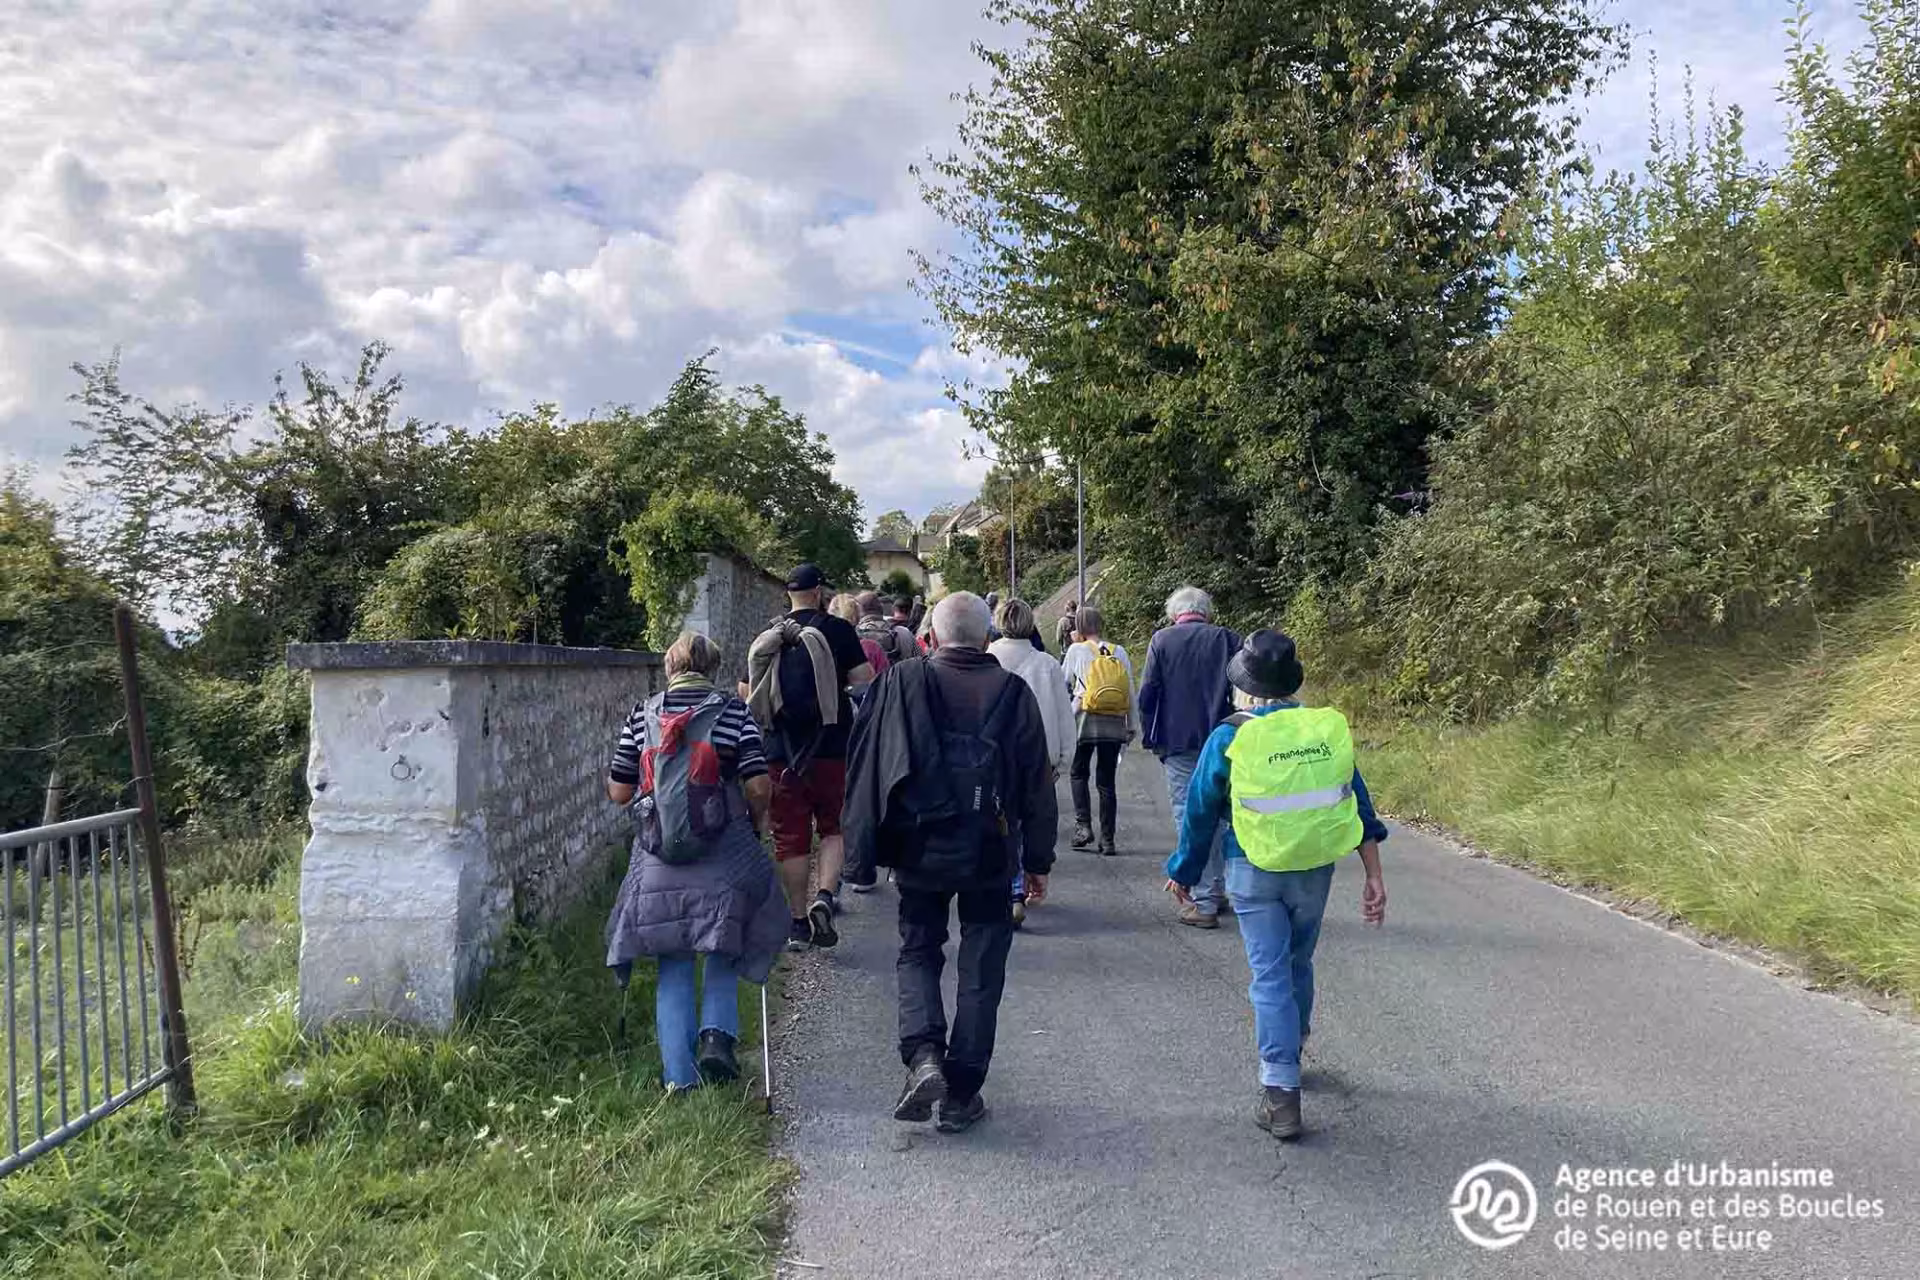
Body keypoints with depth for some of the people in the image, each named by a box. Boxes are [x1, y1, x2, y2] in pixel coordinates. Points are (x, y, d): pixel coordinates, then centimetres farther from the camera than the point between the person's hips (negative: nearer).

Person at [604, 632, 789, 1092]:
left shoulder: (642, 716, 4)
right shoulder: (734, 712, -2)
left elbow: (619, 792, 6)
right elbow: (759, 787, -7)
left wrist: (610, 774, 28)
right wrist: (756, 825, 11)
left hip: (659, 859, 2)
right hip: (724, 857, -1)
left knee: (673, 970, 11)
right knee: (724, 957, 19)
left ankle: (679, 1077, 12)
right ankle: (717, 1034, 0)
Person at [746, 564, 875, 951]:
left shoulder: (768, 637, 8)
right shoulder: (837, 629, -4)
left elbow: (748, 696, 11)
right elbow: (865, 680, -9)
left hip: (781, 752, 3)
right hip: (831, 748, -3)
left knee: (790, 838, 8)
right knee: (833, 827, 12)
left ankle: (798, 922, 14)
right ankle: (825, 896, -9)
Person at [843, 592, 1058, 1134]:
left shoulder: (903, 682, -5)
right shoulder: (1013, 692, -4)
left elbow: (866, 765, -2)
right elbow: (1037, 785, 0)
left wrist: (864, 843, 7)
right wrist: (1038, 860, 9)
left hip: (919, 849, 0)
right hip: (990, 853, 0)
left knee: (918, 952, 18)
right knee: (980, 971, 11)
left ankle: (923, 1056, -3)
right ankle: (960, 1095, 16)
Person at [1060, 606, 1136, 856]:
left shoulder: (1076, 651, 0)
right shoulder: (1120, 652, 7)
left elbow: (1063, 684, 12)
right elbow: (1130, 691, 8)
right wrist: (1133, 725, 14)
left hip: (1085, 721, -3)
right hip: (1114, 724, 3)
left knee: (1078, 774, 13)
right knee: (1106, 781, 8)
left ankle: (1083, 825, -3)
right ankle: (1107, 839, 7)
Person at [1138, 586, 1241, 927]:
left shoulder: (1161, 640, -2)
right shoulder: (1228, 640, 3)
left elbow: (1147, 695, -3)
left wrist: (1151, 739, 7)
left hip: (1179, 743, -3)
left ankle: (1203, 903, 2)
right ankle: (1217, 890, 27)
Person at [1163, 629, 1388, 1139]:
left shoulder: (1230, 739, -12)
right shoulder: (1330, 728, -3)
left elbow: (1201, 812, -3)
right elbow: (1358, 804, 0)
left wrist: (1183, 872, 10)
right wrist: (1373, 875, 7)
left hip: (1254, 872, -3)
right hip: (1316, 869, 4)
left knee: (1270, 974, 3)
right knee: (1298, 964, 22)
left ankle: (1280, 1092, 0)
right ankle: (1290, 1051, 41)